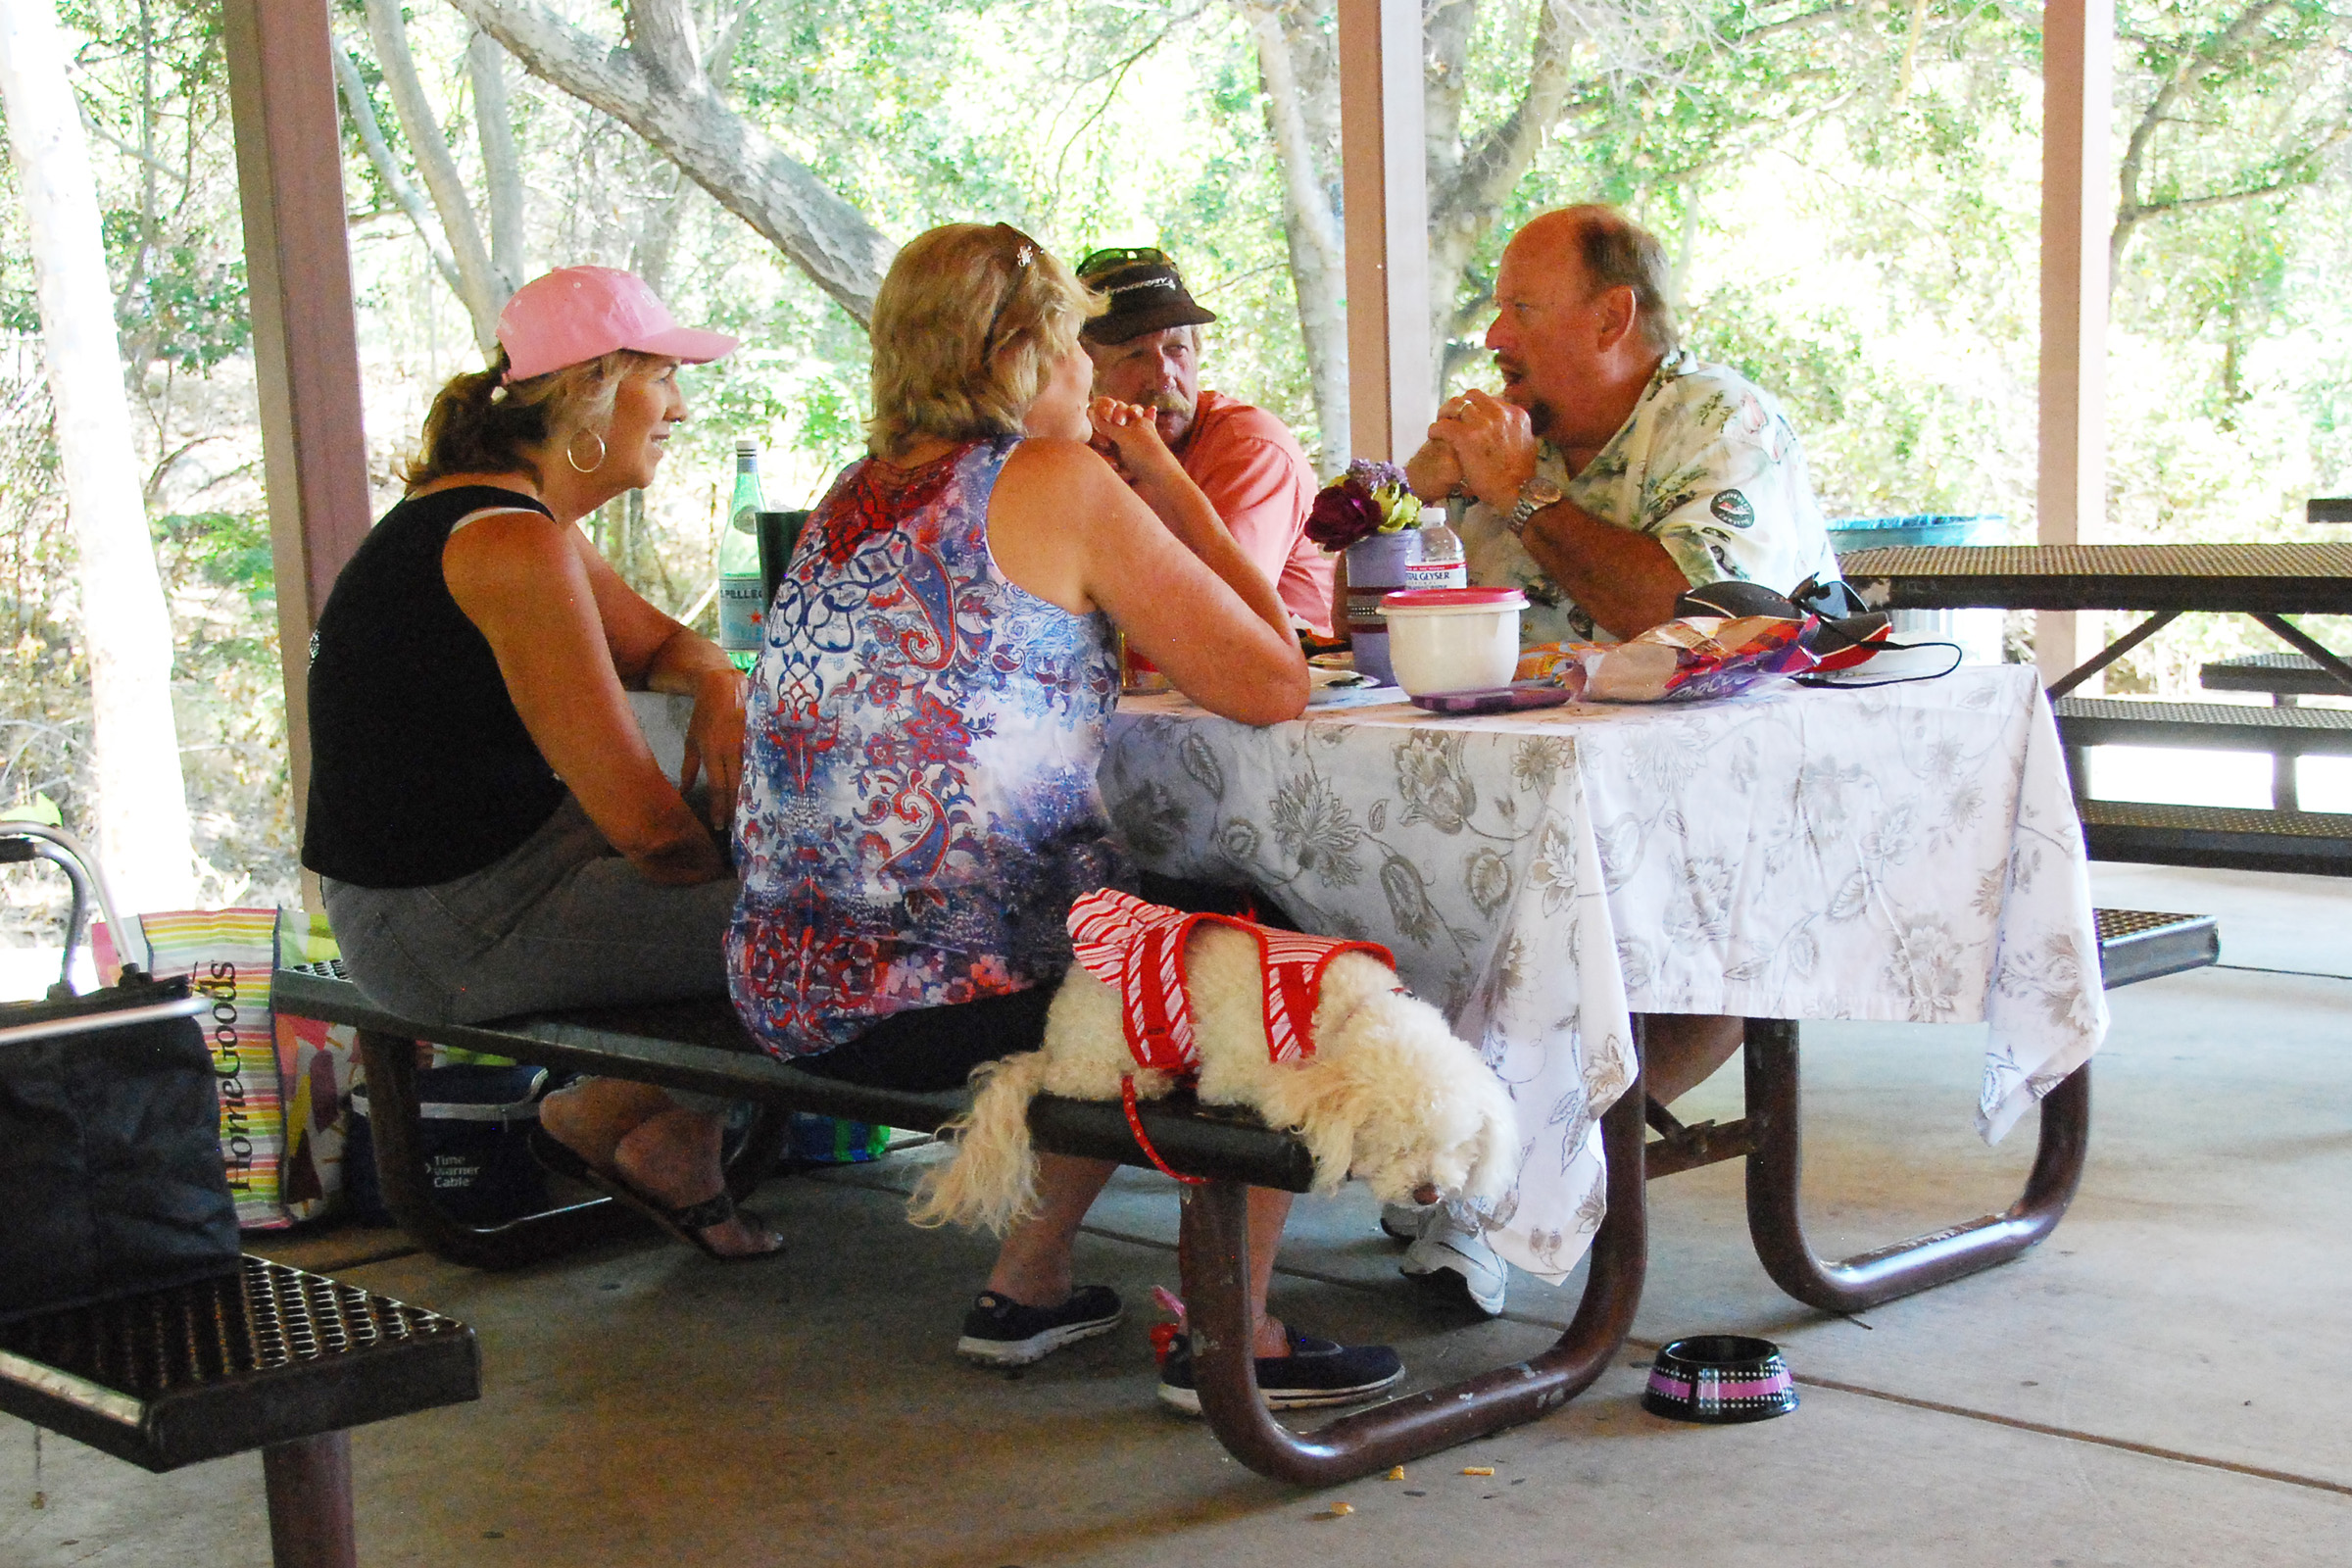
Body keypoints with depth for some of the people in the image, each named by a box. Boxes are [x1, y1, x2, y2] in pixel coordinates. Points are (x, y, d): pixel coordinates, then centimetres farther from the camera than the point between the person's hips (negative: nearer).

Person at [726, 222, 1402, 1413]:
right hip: (950, 994, -8)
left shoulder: (857, 494, 13)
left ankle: (1026, 1286, 32)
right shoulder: (1060, 484, -8)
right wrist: (1169, 485, 1)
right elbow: (1272, 687, -8)